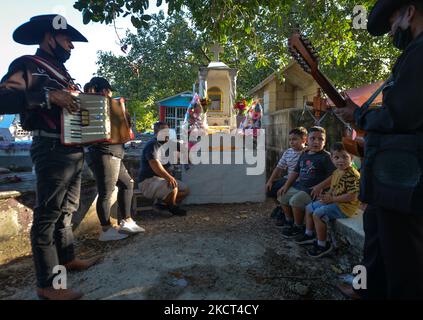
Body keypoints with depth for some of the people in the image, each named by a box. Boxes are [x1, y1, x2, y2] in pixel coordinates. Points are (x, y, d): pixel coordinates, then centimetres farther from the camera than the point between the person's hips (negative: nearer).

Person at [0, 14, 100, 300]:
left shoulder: (61, 72, 21)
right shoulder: (29, 66, -5)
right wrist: (48, 96, -25)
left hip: (74, 150, 9)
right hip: (52, 151, -9)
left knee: (67, 210, 16)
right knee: (48, 216, -3)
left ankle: (68, 258, 31)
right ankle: (47, 284, 6)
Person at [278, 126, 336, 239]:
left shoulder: (326, 156, -10)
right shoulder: (304, 155, 12)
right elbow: (295, 172, 16)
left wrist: (320, 186, -23)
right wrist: (286, 185, 9)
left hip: (312, 190, -8)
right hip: (298, 186, 8)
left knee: (295, 200, -24)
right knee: (282, 196, 7)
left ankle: (299, 227, -1)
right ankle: (290, 221, 25)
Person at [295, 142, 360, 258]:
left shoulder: (352, 175, -22)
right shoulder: (336, 172, 8)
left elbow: (352, 196, -27)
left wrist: (332, 199, -21)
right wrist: (327, 195, -1)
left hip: (345, 206, -10)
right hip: (334, 202, 10)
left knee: (318, 213, -24)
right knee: (309, 208, 14)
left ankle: (323, 245, -9)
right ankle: (309, 234, 28)